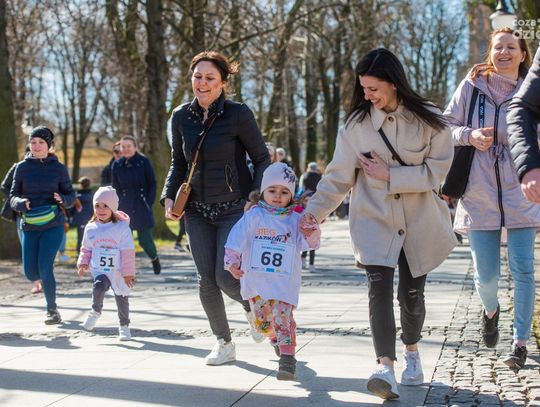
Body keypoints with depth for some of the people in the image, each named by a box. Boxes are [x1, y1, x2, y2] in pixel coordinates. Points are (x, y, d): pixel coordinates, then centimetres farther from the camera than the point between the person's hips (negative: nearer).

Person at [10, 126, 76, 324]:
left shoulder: (58, 168, 1)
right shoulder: (22, 167, 4)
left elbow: (71, 195, 6)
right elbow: (13, 196, 5)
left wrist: (63, 199, -17)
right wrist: (21, 203, -17)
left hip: (53, 225, -2)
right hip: (29, 226, 2)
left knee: (44, 267, -14)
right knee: (31, 273, 0)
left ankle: (52, 310, 3)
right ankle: (47, 280, 36)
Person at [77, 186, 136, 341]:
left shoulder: (122, 227, -7)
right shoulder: (91, 228, 4)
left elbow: (128, 252, -6)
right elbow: (86, 249, 17)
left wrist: (128, 273, -8)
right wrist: (83, 263, 1)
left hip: (119, 272, -1)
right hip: (99, 270, 1)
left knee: (122, 299, 8)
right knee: (99, 286, -28)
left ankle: (124, 326, 28)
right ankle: (95, 312, -4)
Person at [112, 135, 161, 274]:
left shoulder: (143, 162, -2)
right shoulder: (117, 165, 5)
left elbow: (152, 184, 1)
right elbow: (116, 188, 11)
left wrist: (149, 203, -7)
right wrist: (118, 206, 1)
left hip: (142, 206, -2)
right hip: (125, 208, 2)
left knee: (145, 239, -2)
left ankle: (154, 258, 29)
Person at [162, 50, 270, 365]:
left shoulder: (238, 115, -10)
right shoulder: (181, 117, 2)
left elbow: (262, 159, -3)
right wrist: (169, 196, 1)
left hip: (235, 209, -4)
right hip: (197, 211, 4)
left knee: (226, 277, -11)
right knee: (207, 280, 1)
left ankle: (252, 307, 24)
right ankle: (223, 342, 18)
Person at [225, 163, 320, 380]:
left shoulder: (295, 220, 3)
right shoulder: (254, 216, -2)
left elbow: (308, 243, -5)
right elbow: (237, 239, -9)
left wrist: (312, 231, -26)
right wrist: (232, 261, -21)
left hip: (284, 282, -1)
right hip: (255, 279, 1)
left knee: (283, 317, -14)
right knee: (262, 321, 14)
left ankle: (287, 358, -11)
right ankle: (275, 338, 46)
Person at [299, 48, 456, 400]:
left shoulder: (429, 120, -7)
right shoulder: (358, 122, -4)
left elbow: (436, 172, -10)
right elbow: (339, 176, -3)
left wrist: (390, 176, -16)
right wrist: (316, 210, -15)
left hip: (419, 222, 0)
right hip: (374, 221, 0)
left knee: (411, 293, 9)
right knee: (379, 287, -17)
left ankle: (412, 352, 36)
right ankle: (386, 367, -22)